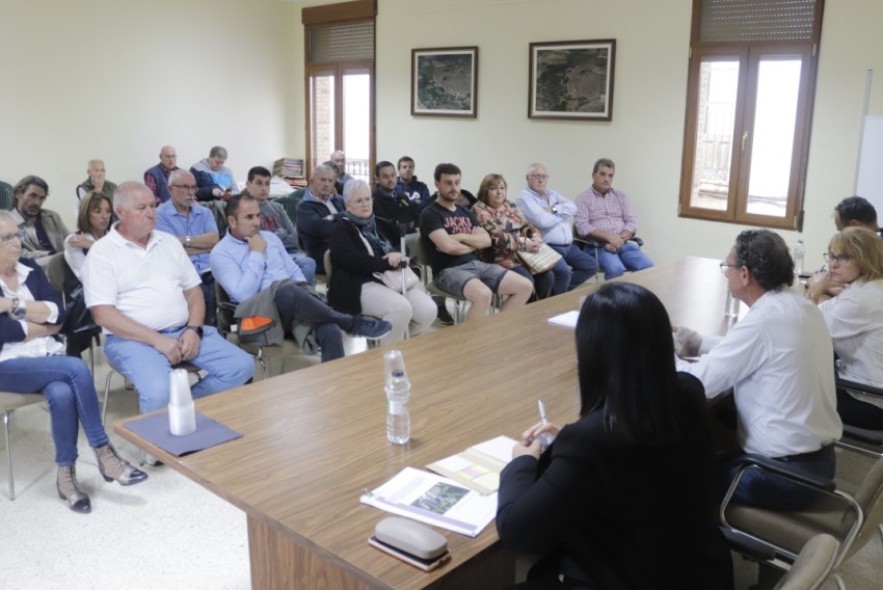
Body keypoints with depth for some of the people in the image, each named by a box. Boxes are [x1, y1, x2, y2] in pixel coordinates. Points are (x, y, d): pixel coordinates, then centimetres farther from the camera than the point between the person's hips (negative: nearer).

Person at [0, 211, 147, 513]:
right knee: (77, 369, -29)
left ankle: (66, 474, -16)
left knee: (62, 393, -30)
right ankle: (103, 452, -20)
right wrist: (44, 325, -5)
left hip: (48, 357, 4)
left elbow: (58, 313, -2)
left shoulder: (31, 270, 10)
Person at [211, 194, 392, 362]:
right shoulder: (221, 253, 1)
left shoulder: (270, 237, 20)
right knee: (287, 289, -39)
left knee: (331, 331, -29)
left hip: (293, 300, 5)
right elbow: (243, 295, -12)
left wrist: (304, 294, 1)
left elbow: (295, 272, 22)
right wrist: (257, 254, -7)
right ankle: (353, 324, -25)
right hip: (258, 311, -5)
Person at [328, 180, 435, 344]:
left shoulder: (382, 224, 23)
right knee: (401, 307, -33)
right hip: (361, 285, -6)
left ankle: (398, 342, 5)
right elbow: (353, 261, -13)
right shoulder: (341, 230, 3)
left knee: (428, 310, -18)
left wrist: (399, 255, -7)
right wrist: (389, 263, -11)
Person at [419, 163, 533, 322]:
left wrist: (460, 237, -7)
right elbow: (448, 246, -16)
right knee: (483, 294, -38)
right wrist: (474, 242, 2)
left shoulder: (465, 212, 20)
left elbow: (486, 240, 9)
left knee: (525, 286, -6)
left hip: (476, 264, 8)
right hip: (449, 270, -7)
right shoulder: (430, 213, -3)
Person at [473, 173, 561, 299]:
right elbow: (497, 237, -16)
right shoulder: (480, 210, -4)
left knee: (548, 275, -15)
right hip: (504, 256, -6)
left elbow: (526, 226, 12)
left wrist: (536, 240, -11)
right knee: (527, 281, -28)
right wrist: (524, 244, -21)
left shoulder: (511, 207, 18)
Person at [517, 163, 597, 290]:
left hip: (568, 246, 8)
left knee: (591, 265, 2)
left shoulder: (552, 193, 19)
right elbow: (542, 221, -19)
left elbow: (572, 207, 4)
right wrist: (564, 214, -1)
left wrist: (554, 209, -12)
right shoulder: (525, 197, -5)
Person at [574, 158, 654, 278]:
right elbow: (583, 227, -9)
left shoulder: (620, 196, 18)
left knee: (648, 266, -21)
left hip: (624, 244, 4)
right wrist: (609, 237, -19)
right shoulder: (583, 199, 4)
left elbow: (632, 222, 9)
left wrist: (619, 239, -11)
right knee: (615, 269, -34)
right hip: (598, 246, -4)